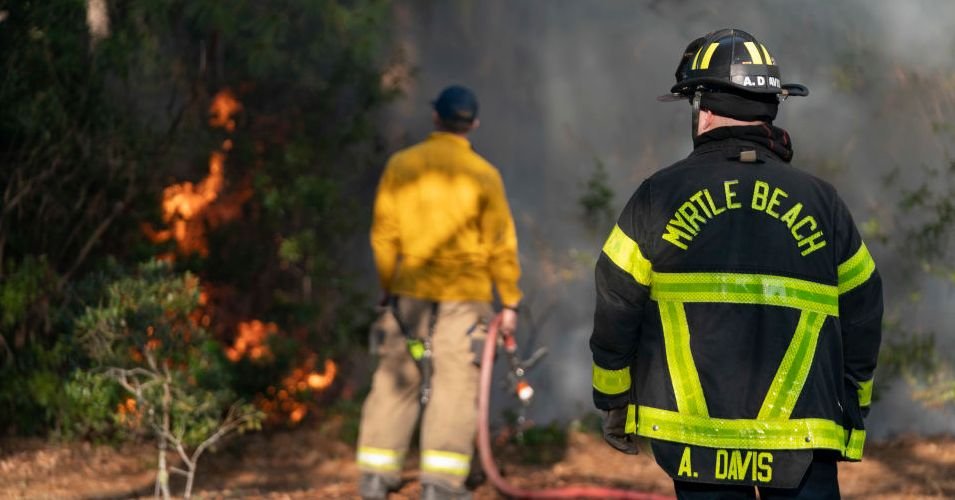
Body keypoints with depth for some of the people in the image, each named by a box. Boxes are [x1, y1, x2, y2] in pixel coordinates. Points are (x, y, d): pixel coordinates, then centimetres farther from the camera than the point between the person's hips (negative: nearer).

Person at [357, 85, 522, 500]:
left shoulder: (400, 166, 2)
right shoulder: (483, 175, -6)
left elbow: (383, 234, 6)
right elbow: (501, 244, -4)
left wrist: (389, 287, 18)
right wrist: (510, 301, 5)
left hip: (409, 292, 3)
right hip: (463, 294, -3)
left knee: (395, 381, 10)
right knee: (454, 386, 1)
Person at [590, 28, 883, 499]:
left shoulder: (658, 196, 0)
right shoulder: (821, 203, 5)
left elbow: (616, 311, 4)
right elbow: (862, 320, 9)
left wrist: (614, 403, 17)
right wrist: (850, 415, 21)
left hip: (695, 432, 0)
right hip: (802, 437, 0)